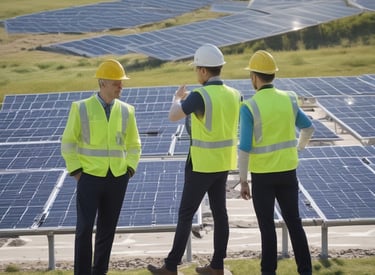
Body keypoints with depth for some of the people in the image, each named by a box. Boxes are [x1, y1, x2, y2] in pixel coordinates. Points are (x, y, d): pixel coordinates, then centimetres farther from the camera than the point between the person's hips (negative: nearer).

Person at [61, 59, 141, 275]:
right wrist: (77, 172, -5)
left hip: (117, 180, 3)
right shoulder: (82, 109, -4)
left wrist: (129, 171, 5)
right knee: (85, 228, -6)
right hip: (90, 178, -3)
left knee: (108, 229, 7)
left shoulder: (126, 111, 4)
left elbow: (134, 145, 15)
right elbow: (68, 143, 1)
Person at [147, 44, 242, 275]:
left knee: (186, 214, 1)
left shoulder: (199, 96, -20)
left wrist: (178, 98, 3)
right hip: (224, 163, 7)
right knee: (220, 212, 11)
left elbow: (173, 116, -18)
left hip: (202, 164, -7)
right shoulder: (234, 95, 1)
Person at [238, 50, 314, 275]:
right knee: (294, 222, 13)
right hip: (287, 172, 4)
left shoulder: (249, 107, -16)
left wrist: (243, 181, -7)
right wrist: (298, 148, 37)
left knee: (267, 225, 6)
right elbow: (308, 128, 15)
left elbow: (245, 148, -17)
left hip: (262, 175, -4)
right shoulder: (288, 100, 0)